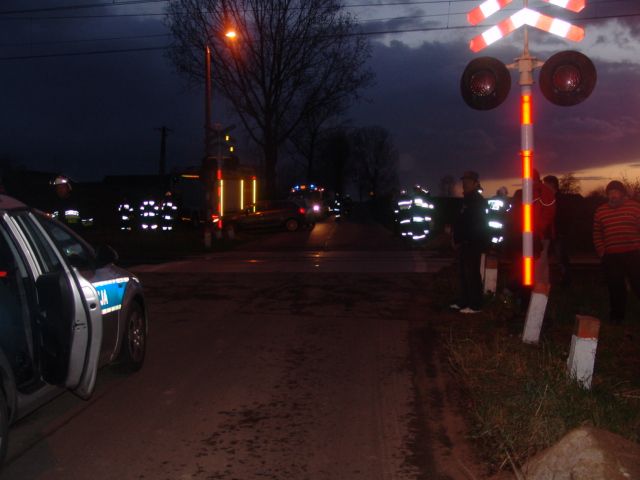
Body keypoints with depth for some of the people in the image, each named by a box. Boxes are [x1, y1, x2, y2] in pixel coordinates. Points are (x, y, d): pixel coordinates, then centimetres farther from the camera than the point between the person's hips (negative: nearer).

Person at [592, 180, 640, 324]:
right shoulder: (600, 211, 9)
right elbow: (597, 234, 12)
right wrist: (601, 251, 4)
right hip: (611, 257, 2)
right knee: (615, 286, 7)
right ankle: (617, 315, 19)